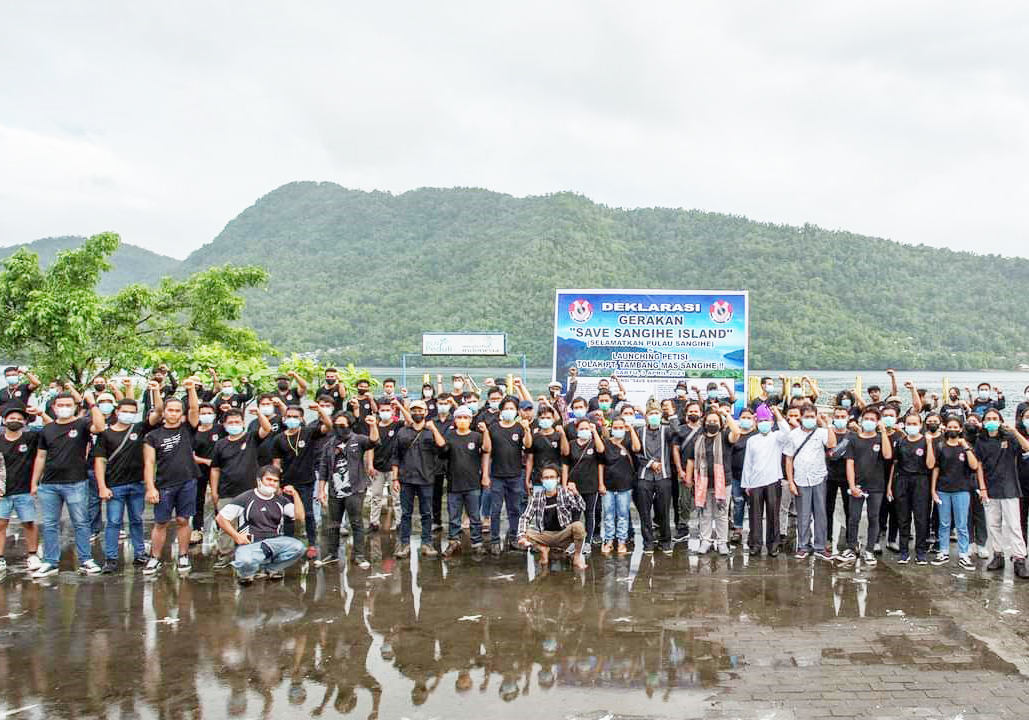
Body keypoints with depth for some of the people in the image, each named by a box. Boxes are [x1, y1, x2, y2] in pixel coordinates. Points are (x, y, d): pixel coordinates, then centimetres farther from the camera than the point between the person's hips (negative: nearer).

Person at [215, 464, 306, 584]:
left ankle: (270, 569, 1)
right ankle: (246, 573, 3)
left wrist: (295, 495, -2)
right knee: (246, 562, -37)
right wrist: (236, 536, -7)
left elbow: (300, 518, 4)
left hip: (275, 542, 4)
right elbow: (221, 518, 1)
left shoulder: (281, 500, 13)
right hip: (250, 544, -4)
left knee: (298, 547, -23)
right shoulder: (246, 498, 2)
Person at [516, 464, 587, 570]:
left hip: (563, 535, -1)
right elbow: (525, 517, 0)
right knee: (526, 533, -23)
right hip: (544, 536, 1)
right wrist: (521, 536, -17)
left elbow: (582, 508, -12)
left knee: (578, 525, -30)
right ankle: (543, 550, 2)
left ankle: (577, 557, -7)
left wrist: (575, 494, -31)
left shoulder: (565, 493, -1)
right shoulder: (537, 497, 2)